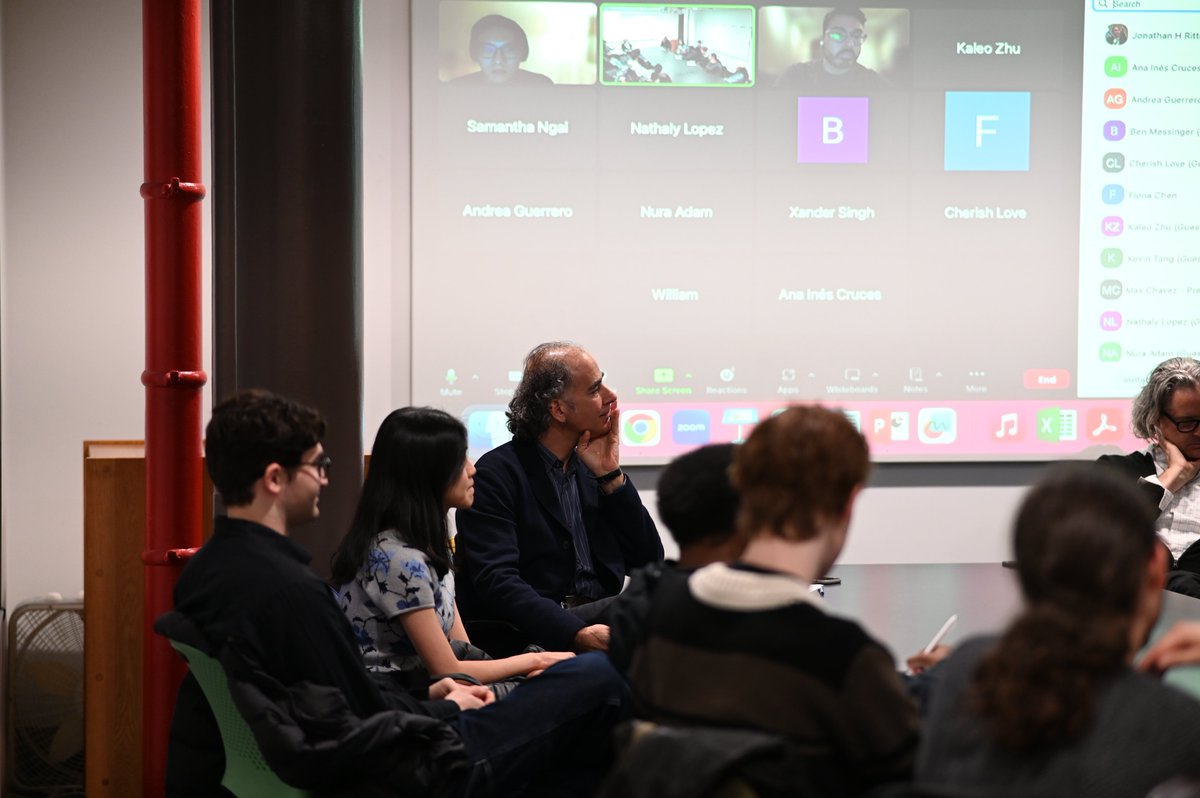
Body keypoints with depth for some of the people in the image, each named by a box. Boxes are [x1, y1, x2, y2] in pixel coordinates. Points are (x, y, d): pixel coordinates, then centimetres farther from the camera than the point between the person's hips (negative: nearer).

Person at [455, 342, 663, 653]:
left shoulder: (590, 467, 17)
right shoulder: (496, 473, -3)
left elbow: (648, 562, 14)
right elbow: (497, 582, -16)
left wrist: (611, 476, 4)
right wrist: (576, 633, -29)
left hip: (597, 624, 7)